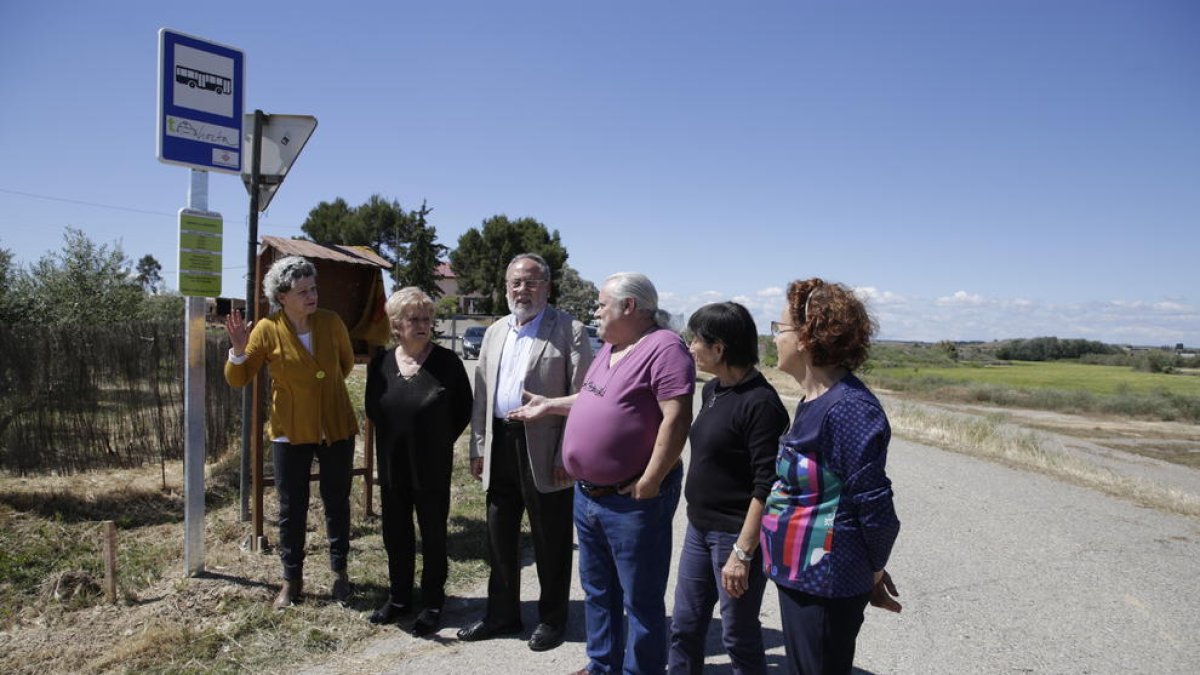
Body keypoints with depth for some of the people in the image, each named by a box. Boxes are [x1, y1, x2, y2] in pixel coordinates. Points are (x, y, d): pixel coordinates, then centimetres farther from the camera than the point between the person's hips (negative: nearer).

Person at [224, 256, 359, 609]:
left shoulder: (331, 321, -7)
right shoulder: (267, 329, -11)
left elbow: (347, 361, 12)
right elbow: (237, 380, -7)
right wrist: (238, 351, -24)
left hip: (336, 427, 1)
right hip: (290, 431, -1)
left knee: (336, 502, 12)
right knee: (291, 508, 8)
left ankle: (340, 571, 28)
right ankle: (292, 579, 23)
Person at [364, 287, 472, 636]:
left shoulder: (446, 362, -12)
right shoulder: (381, 363, -1)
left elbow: (463, 410, -3)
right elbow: (372, 408, 12)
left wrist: (440, 441, 0)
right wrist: (395, 435, 7)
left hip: (432, 467, -4)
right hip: (392, 466, 4)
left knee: (433, 535, 9)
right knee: (396, 534, 16)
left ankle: (432, 604, 23)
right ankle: (399, 598, 33)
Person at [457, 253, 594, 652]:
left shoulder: (569, 331, -6)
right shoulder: (494, 333, 13)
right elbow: (481, 394, 15)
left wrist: (567, 454, -14)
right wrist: (478, 447, 9)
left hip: (544, 450, -6)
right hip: (500, 445, 6)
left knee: (550, 542, 7)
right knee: (499, 538, 16)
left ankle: (552, 619, 25)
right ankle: (502, 615, 33)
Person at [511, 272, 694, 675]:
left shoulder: (664, 347, -18)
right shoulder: (611, 347, 13)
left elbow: (677, 418, -24)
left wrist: (650, 482, -23)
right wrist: (550, 406, 20)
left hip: (632, 499, -9)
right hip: (587, 494, 10)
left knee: (639, 597, 6)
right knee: (597, 590, 21)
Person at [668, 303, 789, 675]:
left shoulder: (760, 403, -19)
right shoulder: (711, 390, 6)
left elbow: (766, 487, -21)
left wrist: (742, 553, -22)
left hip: (736, 534, -8)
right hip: (699, 528, 8)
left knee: (739, 637, 9)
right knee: (685, 628, 16)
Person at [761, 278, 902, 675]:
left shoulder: (849, 408, -23)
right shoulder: (813, 401, 7)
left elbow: (875, 508, -21)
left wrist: (874, 573, -6)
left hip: (825, 587, -9)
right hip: (799, 575, 9)